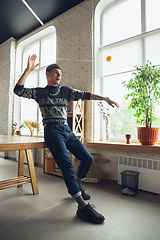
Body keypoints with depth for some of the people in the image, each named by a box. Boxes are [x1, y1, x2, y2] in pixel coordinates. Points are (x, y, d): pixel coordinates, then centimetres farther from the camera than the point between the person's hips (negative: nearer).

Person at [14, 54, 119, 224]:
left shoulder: (65, 91, 17)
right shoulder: (39, 92, 9)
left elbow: (84, 95, 8)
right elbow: (18, 90, -3)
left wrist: (104, 98, 0)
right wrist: (28, 70, -9)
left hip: (67, 130, 6)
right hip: (52, 131, -5)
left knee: (87, 158, 4)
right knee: (67, 164, -20)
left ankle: (77, 186, 29)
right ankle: (82, 206, -15)